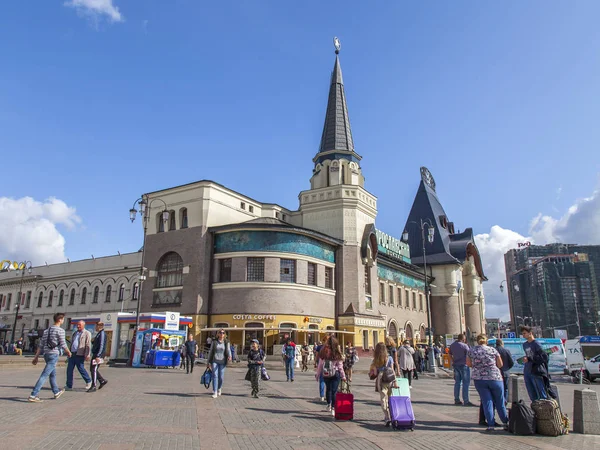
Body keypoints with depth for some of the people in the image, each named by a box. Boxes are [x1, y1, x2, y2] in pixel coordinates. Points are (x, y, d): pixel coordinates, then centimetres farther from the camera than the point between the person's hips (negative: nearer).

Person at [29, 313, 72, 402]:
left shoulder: (46, 330, 13)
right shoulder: (60, 330, -9)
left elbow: (41, 345, 12)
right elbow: (63, 345, -9)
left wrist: (36, 356, 14)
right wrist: (69, 352, 7)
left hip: (46, 354, 8)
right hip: (54, 355, -8)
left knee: (53, 374, 20)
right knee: (44, 375, -8)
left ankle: (56, 392, 33)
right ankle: (33, 395, -13)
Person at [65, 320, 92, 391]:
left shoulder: (87, 333, -4)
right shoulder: (75, 333, 18)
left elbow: (88, 345, -10)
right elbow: (71, 343, 23)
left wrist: (87, 355, -16)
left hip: (79, 355, -7)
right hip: (72, 354, 7)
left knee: (81, 369, -1)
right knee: (69, 369, 5)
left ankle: (88, 381, 19)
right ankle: (69, 386, 13)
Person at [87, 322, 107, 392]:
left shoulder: (102, 334, -15)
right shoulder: (99, 334, 18)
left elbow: (101, 345, -23)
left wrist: (98, 356, -27)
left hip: (98, 355, -10)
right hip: (95, 354, 10)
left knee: (94, 369, -9)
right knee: (92, 369, 13)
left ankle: (93, 387, -5)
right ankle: (102, 380, 21)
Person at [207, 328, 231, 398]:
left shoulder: (226, 342, 4)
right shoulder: (214, 342, 4)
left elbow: (228, 350, -5)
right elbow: (210, 352, 8)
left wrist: (229, 356, -27)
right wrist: (208, 362, 8)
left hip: (222, 362, 1)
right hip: (215, 361, 0)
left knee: (221, 377, 3)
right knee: (215, 376, -10)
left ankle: (219, 388, 31)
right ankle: (215, 392, -5)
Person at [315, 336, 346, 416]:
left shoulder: (323, 352, -5)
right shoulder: (337, 354, -10)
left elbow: (320, 365, 1)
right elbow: (340, 366, -5)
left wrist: (317, 375, 10)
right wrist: (343, 376, 5)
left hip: (326, 374, 3)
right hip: (335, 374, -3)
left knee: (328, 389, 21)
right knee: (334, 391, 2)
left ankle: (329, 404, 34)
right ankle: (333, 408, -1)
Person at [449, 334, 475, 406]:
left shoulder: (452, 345, 8)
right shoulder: (464, 346, -12)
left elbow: (450, 355, 16)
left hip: (455, 365, 6)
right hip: (463, 365, -6)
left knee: (457, 382, 11)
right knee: (465, 383, -2)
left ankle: (457, 400, 14)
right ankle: (466, 401, -3)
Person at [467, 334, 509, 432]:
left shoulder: (471, 351, 0)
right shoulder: (493, 350, -3)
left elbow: (468, 364, 10)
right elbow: (500, 364, 4)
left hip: (479, 379, 1)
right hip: (495, 378, -1)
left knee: (487, 402, 6)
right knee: (500, 402, 13)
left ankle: (491, 425, 4)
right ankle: (506, 423, 22)